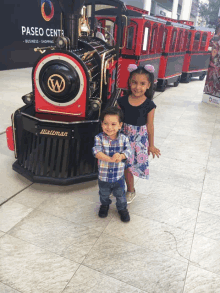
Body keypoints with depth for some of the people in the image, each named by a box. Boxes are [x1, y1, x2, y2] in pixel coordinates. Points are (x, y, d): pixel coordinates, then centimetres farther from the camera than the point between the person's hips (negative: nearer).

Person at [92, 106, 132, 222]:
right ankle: (105, 205, 59)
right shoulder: (99, 138, -19)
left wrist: (121, 156, -42)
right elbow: (97, 152, -31)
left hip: (119, 175, 0)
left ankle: (122, 208, 52)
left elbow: (128, 150, -20)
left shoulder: (123, 138, -13)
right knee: (104, 194, 28)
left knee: (120, 194, 23)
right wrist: (110, 159, -45)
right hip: (103, 175, 0)